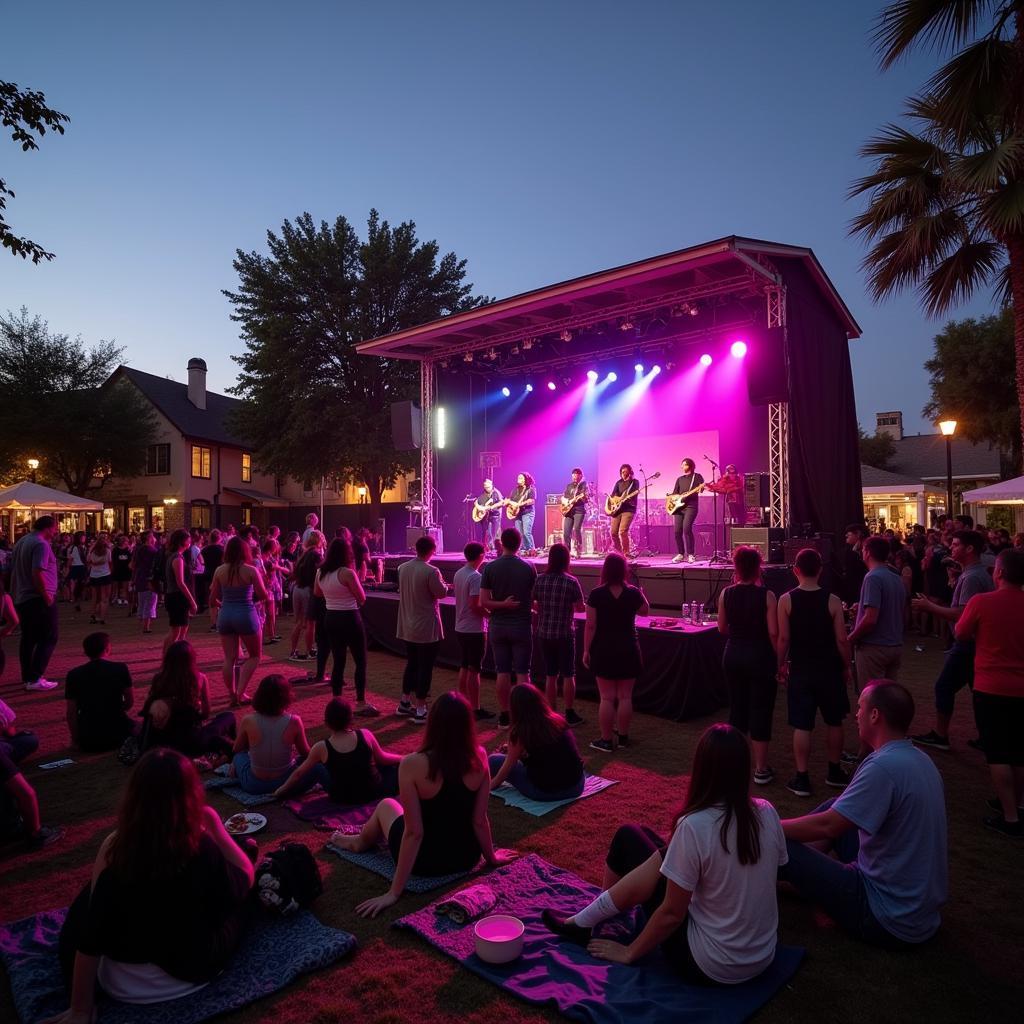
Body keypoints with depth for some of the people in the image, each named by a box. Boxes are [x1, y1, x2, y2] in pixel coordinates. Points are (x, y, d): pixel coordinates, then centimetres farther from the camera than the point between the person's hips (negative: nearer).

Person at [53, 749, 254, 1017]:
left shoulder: (114, 847, -21)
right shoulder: (202, 845, -24)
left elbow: (90, 933, -16)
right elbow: (247, 879, -6)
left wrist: (81, 1009, -5)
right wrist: (217, 827, -5)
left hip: (122, 987, 1)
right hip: (192, 975, -1)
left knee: (85, 905, 26)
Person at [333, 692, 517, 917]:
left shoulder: (413, 765, -27)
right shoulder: (479, 758, -17)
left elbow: (414, 832, -24)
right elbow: (480, 820, -11)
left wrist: (393, 893, -16)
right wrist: (491, 858, 7)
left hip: (424, 860, -3)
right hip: (467, 857, 4)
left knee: (386, 805, 26)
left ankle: (360, 842, 56)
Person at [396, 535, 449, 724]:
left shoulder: (402, 568, 1)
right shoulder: (431, 571, -21)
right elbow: (442, 593, -14)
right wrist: (442, 583, 7)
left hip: (407, 627, 7)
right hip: (427, 629, -7)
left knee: (411, 664, 20)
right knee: (425, 668, 2)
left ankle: (404, 704, 30)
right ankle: (420, 711, 7)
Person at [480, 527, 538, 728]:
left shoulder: (490, 568, -5)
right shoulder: (528, 567, -7)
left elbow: (484, 601, -9)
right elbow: (534, 598, 2)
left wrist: (502, 605, -2)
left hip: (498, 626, 2)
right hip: (522, 625, -1)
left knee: (502, 672, 9)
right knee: (522, 672, 5)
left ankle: (504, 716, 16)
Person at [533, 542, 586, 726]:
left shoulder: (539, 579, -3)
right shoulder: (571, 582, -13)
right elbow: (581, 608, -8)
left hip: (544, 633, 4)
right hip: (565, 634, -4)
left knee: (550, 675, 13)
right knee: (568, 675, 8)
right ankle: (570, 714, 14)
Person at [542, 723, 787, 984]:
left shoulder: (694, 826, -26)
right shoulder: (767, 813, -9)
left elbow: (672, 913, -17)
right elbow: (748, 881, 7)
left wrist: (630, 953, 0)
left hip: (709, 968, -6)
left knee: (629, 839, 3)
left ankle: (583, 924, 23)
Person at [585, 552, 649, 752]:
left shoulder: (596, 594, -12)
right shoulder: (633, 593, -6)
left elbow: (590, 626, -10)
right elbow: (645, 611, 15)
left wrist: (586, 650, -1)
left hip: (604, 650, -2)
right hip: (628, 650, 2)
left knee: (607, 697, 4)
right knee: (625, 696, 11)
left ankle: (606, 740, 11)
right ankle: (623, 736, 23)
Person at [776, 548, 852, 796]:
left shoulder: (786, 600, -10)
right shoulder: (832, 601, -9)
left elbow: (783, 639, -8)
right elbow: (842, 640, -7)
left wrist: (781, 665, 5)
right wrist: (847, 667, 8)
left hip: (800, 670, -1)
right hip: (829, 669, 1)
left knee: (802, 726, 5)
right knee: (834, 722, 18)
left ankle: (802, 779, 9)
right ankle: (835, 772, 30)